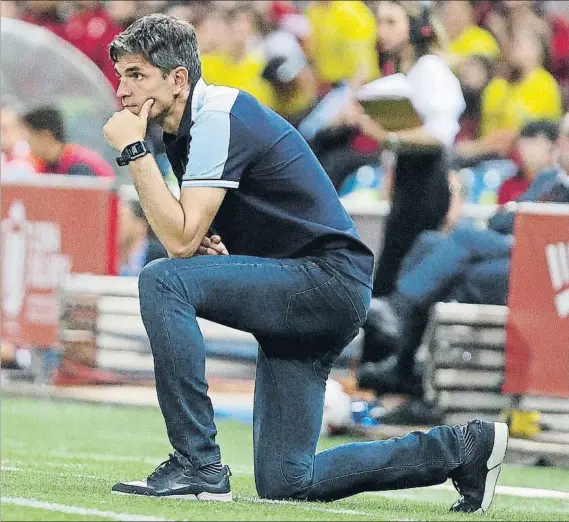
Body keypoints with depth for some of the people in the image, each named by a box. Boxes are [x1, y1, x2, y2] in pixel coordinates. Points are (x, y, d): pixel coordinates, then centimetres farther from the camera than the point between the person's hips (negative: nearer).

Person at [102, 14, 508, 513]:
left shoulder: (219, 117, -16)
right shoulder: (187, 126, 13)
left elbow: (181, 239, -24)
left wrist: (134, 151, -21)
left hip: (328, 281, -10)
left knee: (163, 280, -26)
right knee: (285, 484, 6)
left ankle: (198, 466, -23)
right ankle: (461, 449, 18)